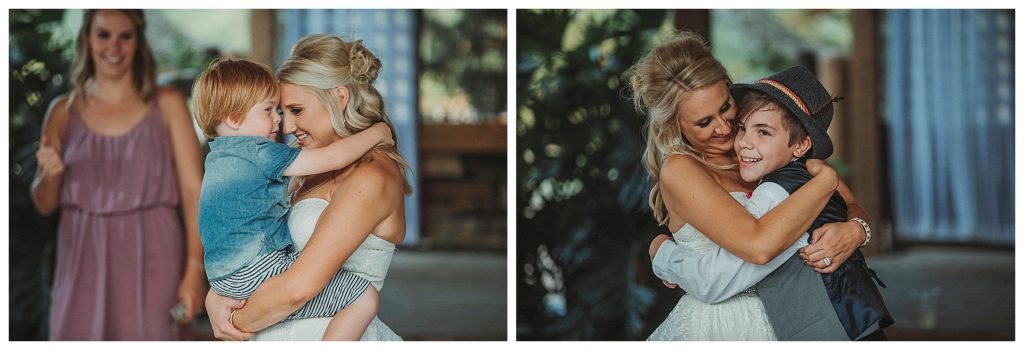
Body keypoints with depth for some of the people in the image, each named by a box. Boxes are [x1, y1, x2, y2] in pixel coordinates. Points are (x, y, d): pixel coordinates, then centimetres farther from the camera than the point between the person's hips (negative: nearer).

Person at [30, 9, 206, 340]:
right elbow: (44, 204, 12)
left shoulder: (166, 104, 2)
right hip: (85, 262, 2)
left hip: (151, 262, -2)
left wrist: (195, 268, -14)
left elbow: (194, 189, -4)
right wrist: (50, 174, -10)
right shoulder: (64, 111, 7)